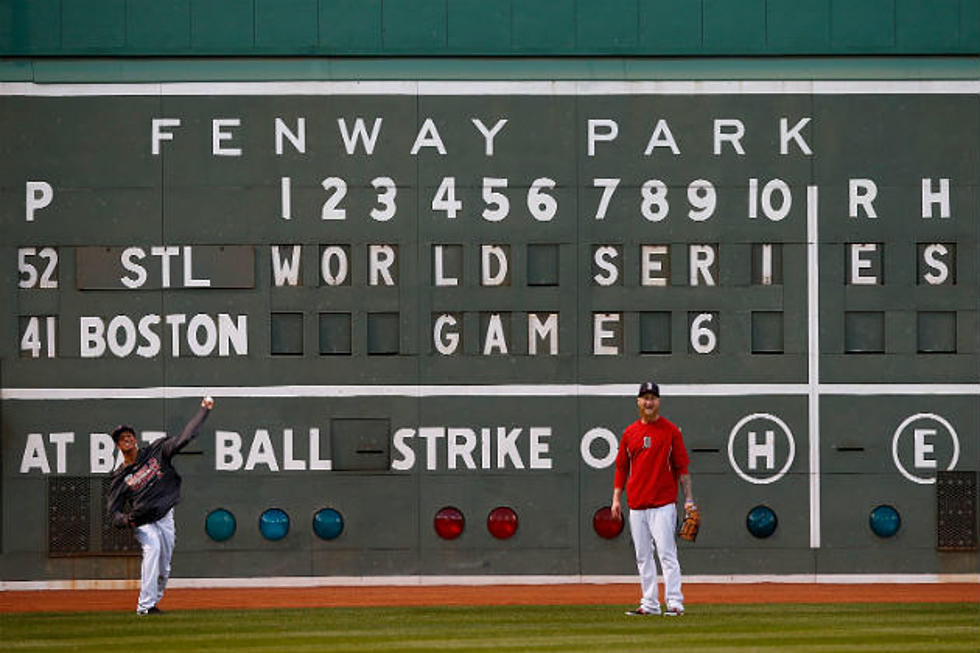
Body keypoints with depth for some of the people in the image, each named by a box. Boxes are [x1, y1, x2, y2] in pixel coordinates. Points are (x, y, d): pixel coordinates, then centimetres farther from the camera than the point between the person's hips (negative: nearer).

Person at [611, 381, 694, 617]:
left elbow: (682, 467, 0)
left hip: (663, 504, -5)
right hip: (636, 505, 5)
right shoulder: (630, 432, 12)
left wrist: (688, 498, -6)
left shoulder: (670, 430, 1)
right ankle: (649, 604, 11)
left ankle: (674, 603, -12)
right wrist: (616, 498, 9)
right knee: (643, 556, 6)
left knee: (666, 553, -11)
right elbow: (621, 467, 16)